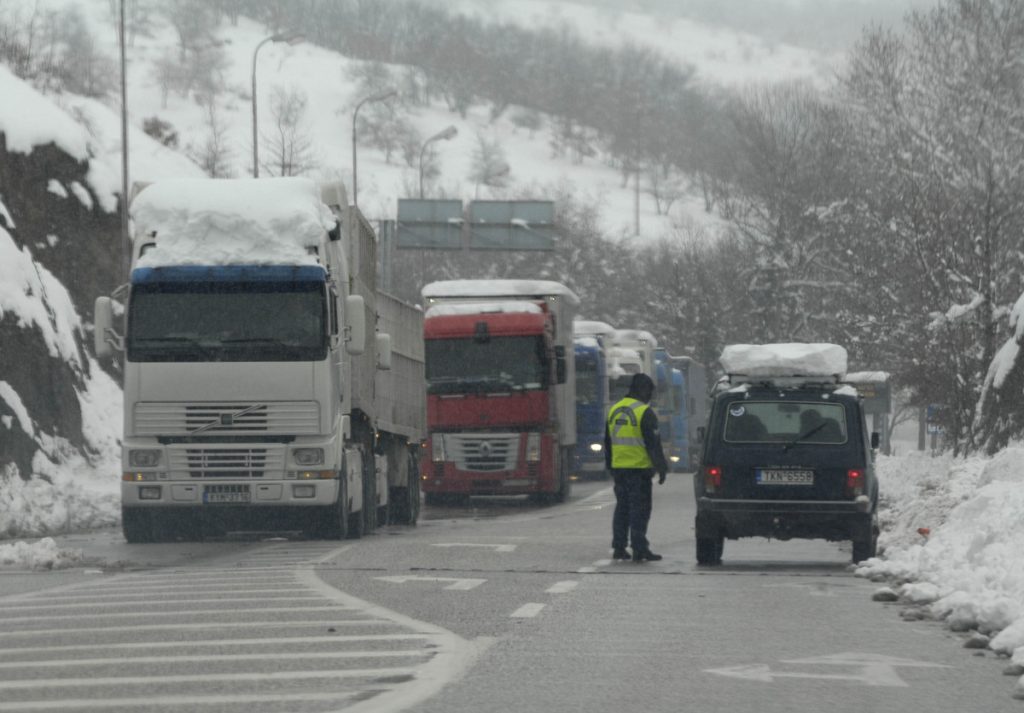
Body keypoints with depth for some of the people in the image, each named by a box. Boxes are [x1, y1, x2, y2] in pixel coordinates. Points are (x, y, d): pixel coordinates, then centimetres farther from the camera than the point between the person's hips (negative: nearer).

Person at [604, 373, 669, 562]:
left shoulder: (614, 411, 12)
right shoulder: (645, 412, -11)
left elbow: (608, 443, 18)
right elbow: (653, 444, -13)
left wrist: (611, 466, 25)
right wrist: (661, 468, -9)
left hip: (619, 468, 7)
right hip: (639, 468, -7)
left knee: (622, 507, 13)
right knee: (640, 509, -5)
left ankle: (618, 548, 13)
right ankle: (639, 549, -9)